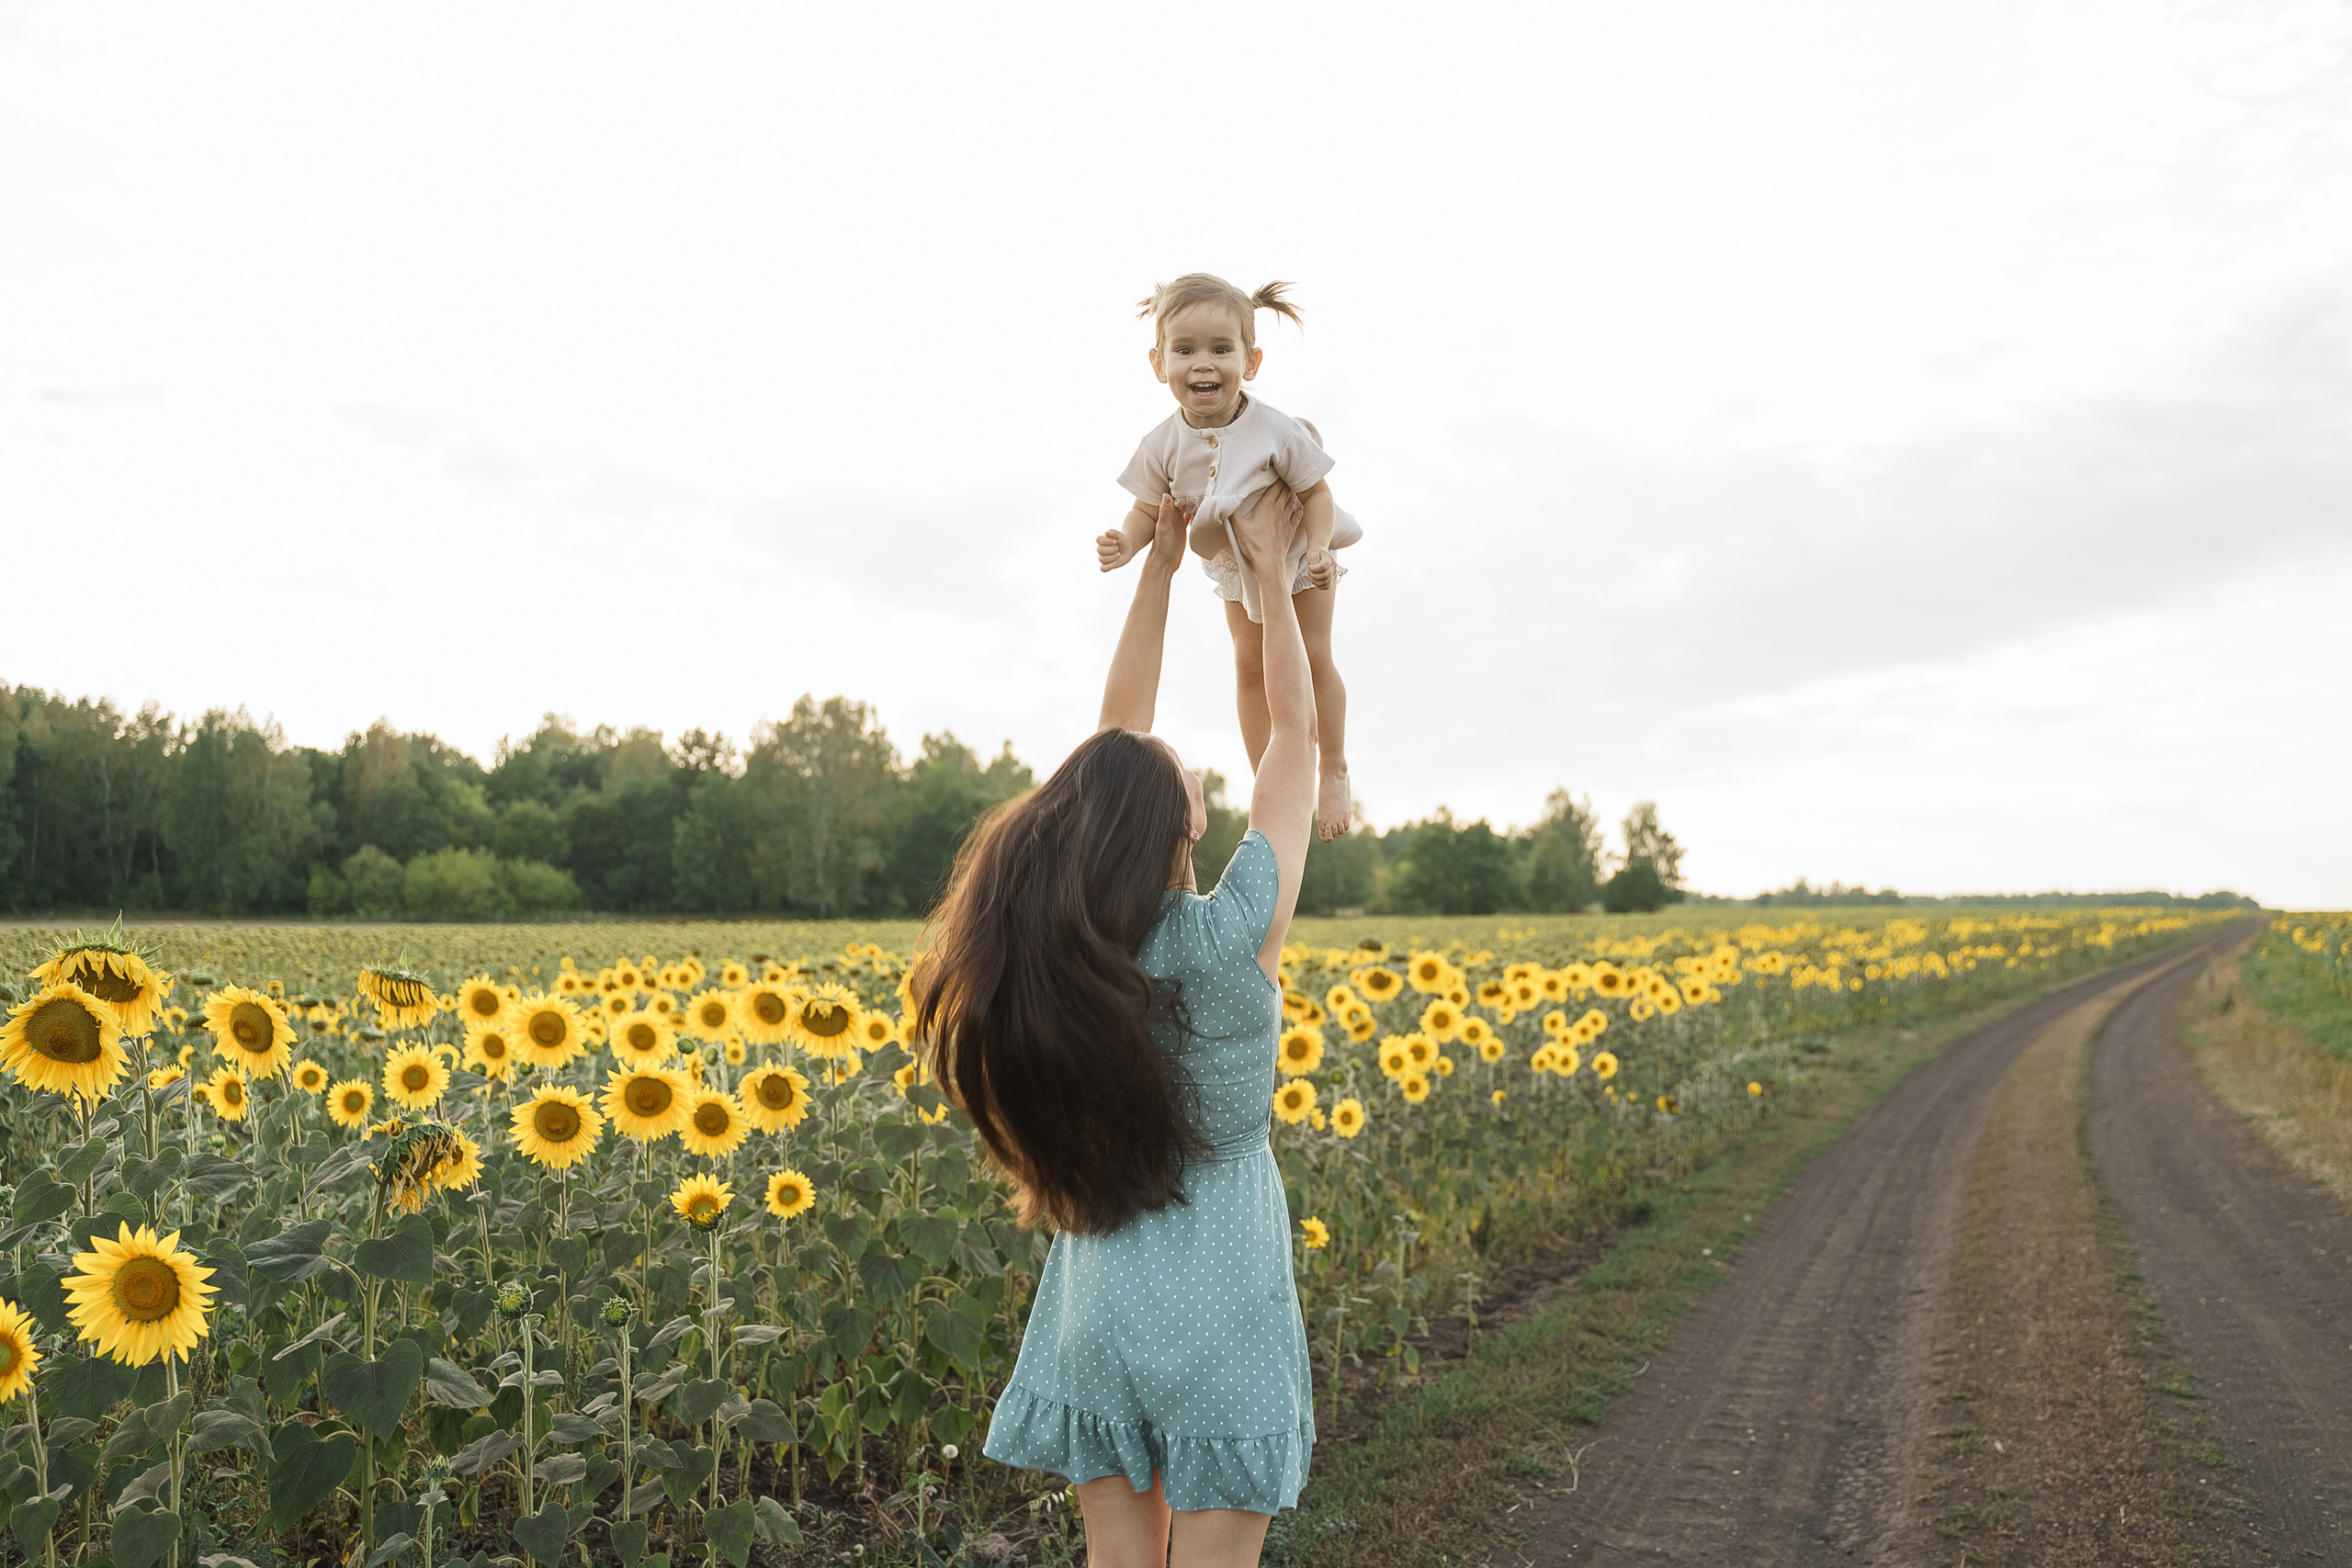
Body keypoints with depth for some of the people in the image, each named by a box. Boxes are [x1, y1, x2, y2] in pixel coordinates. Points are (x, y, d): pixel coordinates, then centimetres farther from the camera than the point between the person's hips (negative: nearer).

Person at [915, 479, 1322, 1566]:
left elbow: (1117, 742, 6)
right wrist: (1271, 575, 8)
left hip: (1097, 1296, 5)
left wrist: (1160, 565, 11)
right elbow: (1294, 733, -4)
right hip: (1219, 1307, -4)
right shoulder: (1232, 935, -17)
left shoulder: (1057, 943, -6)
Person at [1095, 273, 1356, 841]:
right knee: (1250, 667, 11)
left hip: (1296, 556, -3)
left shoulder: (1276, 431, -34)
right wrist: (1127, 543, -34)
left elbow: (1316, 495, -24)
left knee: (1314, 659, 4)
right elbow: (1149, 508, -13)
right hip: (1233, 565, 3)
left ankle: (1334, 775, 25)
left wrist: (1318, 550, -39)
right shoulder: (1163, 444, -26)